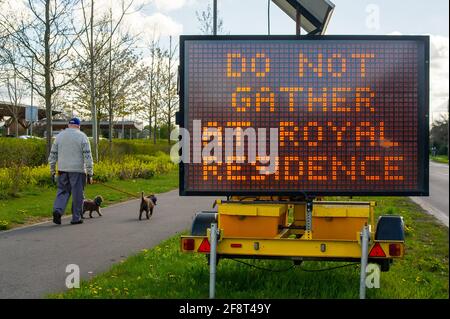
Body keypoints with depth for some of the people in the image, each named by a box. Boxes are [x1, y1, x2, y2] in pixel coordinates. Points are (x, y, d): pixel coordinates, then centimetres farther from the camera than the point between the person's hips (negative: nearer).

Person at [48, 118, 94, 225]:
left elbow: (52, 155, 10)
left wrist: (52, 171, 16)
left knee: (62, 192, 12)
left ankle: (57, 210, -10)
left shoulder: (59, 136, 9)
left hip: (63, 170, 3)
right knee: (77, 194, 4)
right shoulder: (82, 136, -2)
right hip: (78, 170, -3)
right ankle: (76, 218, 9)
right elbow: (88, 156, -8)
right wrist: (90, 173, -5)